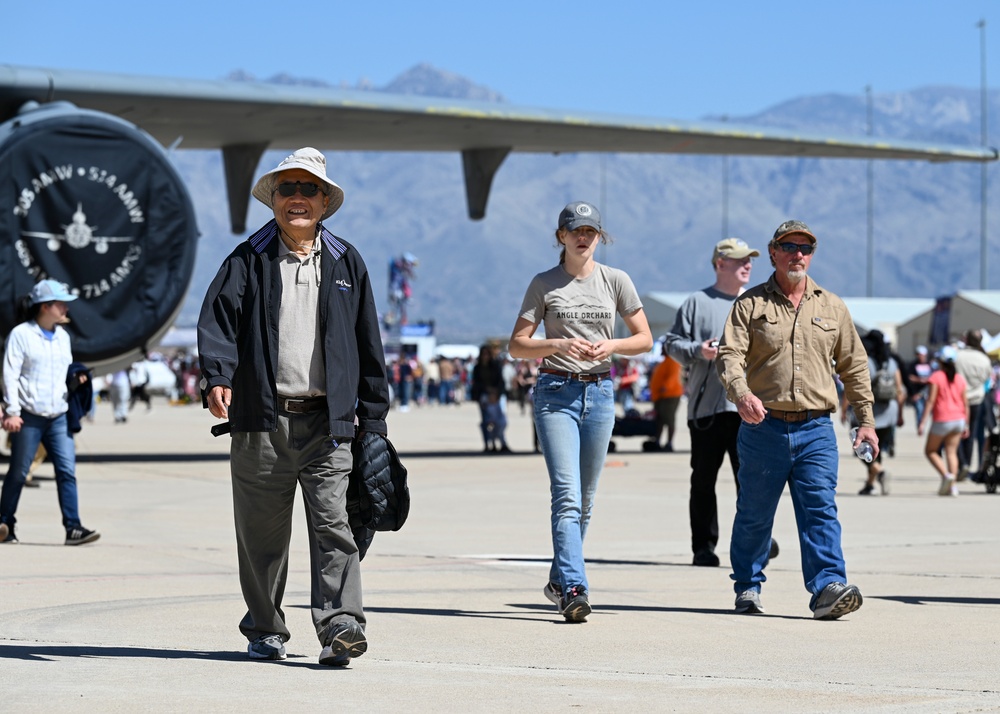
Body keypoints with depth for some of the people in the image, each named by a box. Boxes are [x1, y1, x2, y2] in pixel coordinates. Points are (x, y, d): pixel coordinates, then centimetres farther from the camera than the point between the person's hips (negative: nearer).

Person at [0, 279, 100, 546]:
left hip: (58, 417, 5)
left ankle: (73, 528, -9)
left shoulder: (63, 337, 16)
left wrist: (75, 380, 2)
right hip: (29, 417, -5)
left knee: (67, 471, -6)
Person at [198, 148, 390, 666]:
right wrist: (218, 376, -27)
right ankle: (265, 632, 19)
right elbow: (218, 317, -7)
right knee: (261, 534, 6)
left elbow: (368, 346, 14)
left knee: (334, 525, -10)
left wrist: (373, 419, 11)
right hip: (262, 421, 0)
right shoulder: (247, 261, 7)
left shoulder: (346, 263, 12)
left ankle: (339, 628, -14)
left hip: (328, 424, 0)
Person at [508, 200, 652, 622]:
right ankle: (574, 588, -23)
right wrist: (558, 344, -17)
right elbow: (517, 346, 0)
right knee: (567, 495, -16)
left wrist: (612, 345, -10)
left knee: (585, 500, 9)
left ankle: (559, 580, 26)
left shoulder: (615, 280, 7)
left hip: (599, 393, 3)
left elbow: (644, 339, 10)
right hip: (555, 392, -3)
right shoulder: (544, 284, 2)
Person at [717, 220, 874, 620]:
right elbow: (729, 355, -7)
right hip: (763, 426, -1)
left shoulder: (832, 308, 14)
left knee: (821, 510, -10)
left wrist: (866, 421, 12)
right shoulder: (750, 304, 5)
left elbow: (854, 366, 18)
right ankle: (748, 587, 22)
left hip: (816, 429, 1)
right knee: (754, 514, 7)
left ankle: (828, 588, -18)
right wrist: (741, 392, -27)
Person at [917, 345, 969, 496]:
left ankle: (946, 474, -13)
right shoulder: (960, 379, 7)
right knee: (952, 452, 7)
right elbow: (966, 404, 7)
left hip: (942, 420, -5)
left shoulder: (937, 376, -6)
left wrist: (923, 422, -11)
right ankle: (953, 485, -3)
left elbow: (931, 401, -12)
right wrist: (966, 425, 14)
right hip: (958, 420, 5)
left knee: (930, 450, 8)